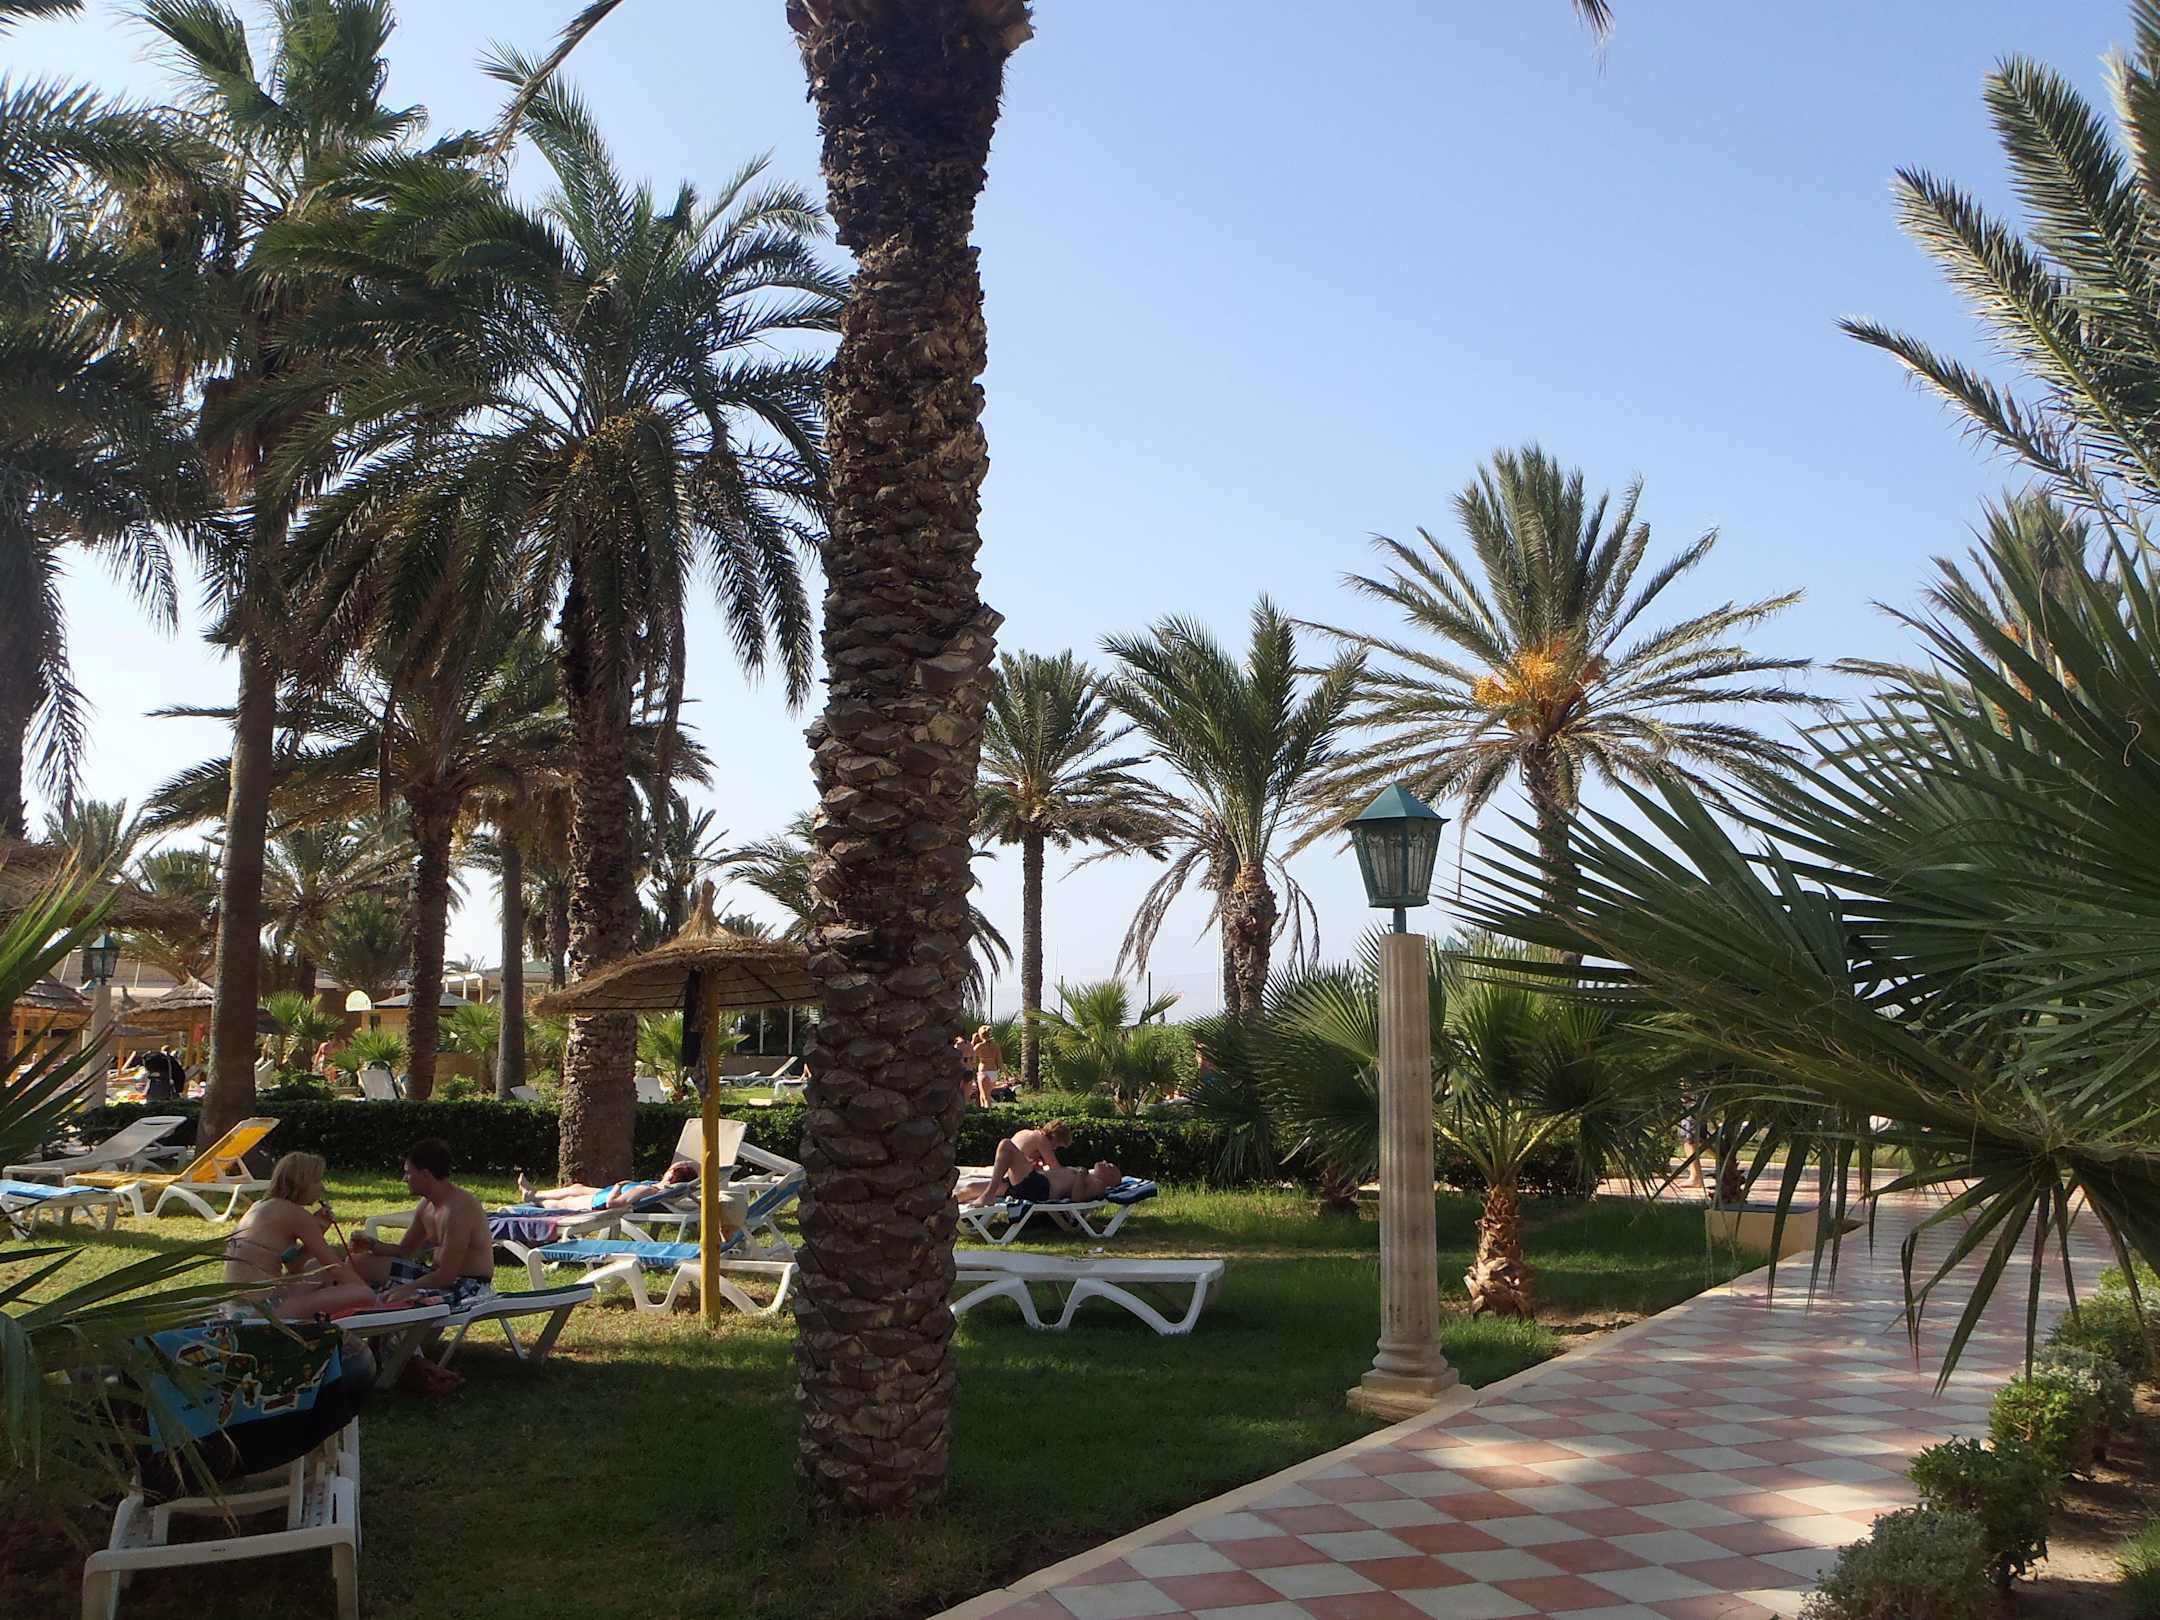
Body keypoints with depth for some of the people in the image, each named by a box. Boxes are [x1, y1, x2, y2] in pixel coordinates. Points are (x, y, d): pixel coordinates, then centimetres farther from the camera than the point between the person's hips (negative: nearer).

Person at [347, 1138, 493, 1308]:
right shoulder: (427, 1204, 7)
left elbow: (446, 1276, -24)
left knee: (391, 1301, -33)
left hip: (468, 1288, -10)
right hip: (439, 1276, 10)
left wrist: (404, 1289, -19)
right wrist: (373, 1246, 2)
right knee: (359, 1263, 10)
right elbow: (405, 1251, 19)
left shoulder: (459, 1208, -23)